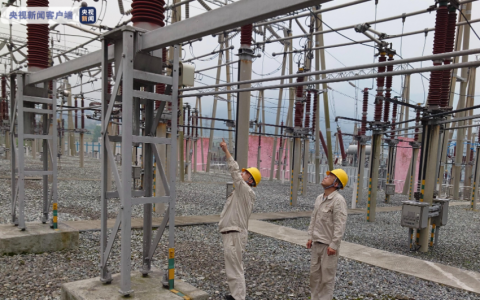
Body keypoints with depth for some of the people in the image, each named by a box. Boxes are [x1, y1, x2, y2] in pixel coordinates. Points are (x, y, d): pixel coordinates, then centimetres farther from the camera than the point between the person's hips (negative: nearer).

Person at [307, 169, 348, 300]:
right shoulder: (319, 198, 8)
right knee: (314, 273, 16)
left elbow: (340, 225, -20)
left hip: (329, 245, -8)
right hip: (316, 243, 8)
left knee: (327, 276, 4)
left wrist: (333, 245, -21)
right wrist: (310, 237, 12)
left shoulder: (338, 200, -17)